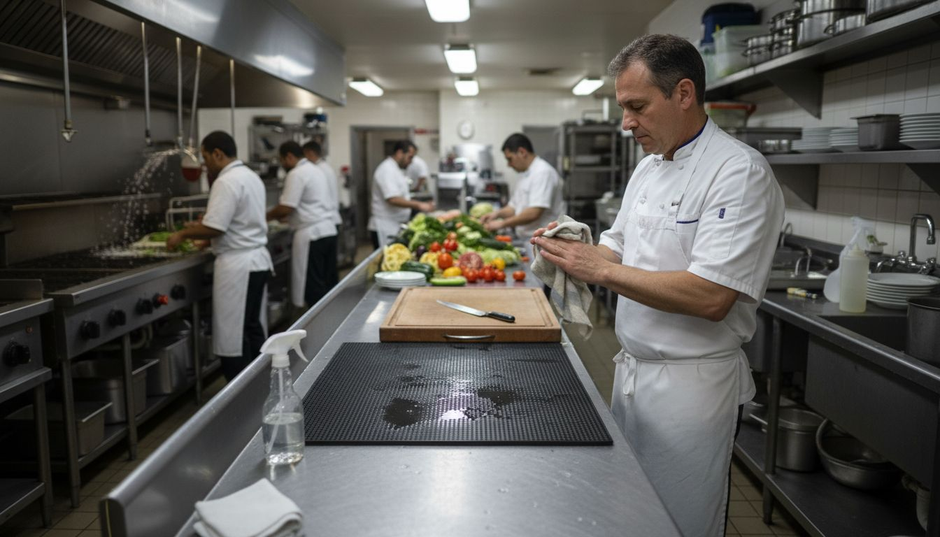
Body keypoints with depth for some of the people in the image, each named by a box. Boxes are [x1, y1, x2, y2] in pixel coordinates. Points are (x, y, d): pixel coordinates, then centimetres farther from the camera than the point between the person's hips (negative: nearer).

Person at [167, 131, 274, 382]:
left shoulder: (227, 181, -16)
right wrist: (203, 224, 22)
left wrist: (183, 234, -6)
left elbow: (214, 228, -21)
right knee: (251, 328, 16)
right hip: (257, 260, 10)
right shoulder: (251, 176, 14)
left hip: (237, 265, -10)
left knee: (233, 337, -2)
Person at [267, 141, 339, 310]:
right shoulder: (315, 170, 18)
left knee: (313, 285, -4)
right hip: (328, 230, 9)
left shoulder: (296, 174, -11)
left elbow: (286, 208, -16)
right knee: (329, 281, 12)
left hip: (311, 234, -9)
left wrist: (267, 216, 3)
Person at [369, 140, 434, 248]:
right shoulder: (387, 170, -16)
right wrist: (418, 205, -25)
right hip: (385, 227, -10)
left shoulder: (396, 169, 17)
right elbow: (393, 199, -26)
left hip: (396, 226, 10)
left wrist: (422, 205, 10)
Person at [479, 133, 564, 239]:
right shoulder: (525, 175, 18)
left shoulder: (543, 172, -14)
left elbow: (534, 213, -23)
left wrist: (502, 223, -16)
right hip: (526, 239, 9)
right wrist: (497, 213, 2)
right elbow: (514, 207, 22)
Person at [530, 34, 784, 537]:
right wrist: (576, 249, -4)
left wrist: (602, 270, -23)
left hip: (693, 383, -8)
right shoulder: (649, 167, 8)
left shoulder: (740, 172, -19)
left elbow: (711, 297, -27)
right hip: (632, 370, 8)